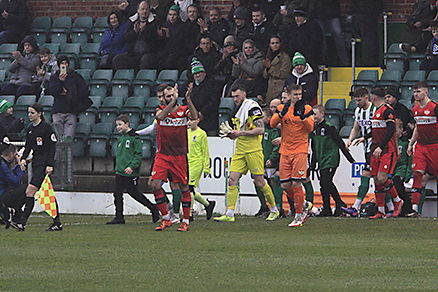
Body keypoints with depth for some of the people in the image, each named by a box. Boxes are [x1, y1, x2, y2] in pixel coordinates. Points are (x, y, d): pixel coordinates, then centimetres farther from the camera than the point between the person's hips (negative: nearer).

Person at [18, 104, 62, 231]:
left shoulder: (47, 128, -10)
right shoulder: (30, 129, 13)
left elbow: (53, 147, -11)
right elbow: (28, 146, 18)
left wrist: (50, 165, -17)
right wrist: (24, 158, 0)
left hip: (45, 164, -8)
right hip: (36, 163, 8)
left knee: (30, 192, -15)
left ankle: (22, 223, -16)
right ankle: (57, 223, 13)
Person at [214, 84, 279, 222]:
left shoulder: (252, 106, -8)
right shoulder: (238, 110, 17)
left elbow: (260, 129, -15)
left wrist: (240, 133, -18)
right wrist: (230, 134, 4)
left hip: (253, 150, -7)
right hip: (239, 151, 7)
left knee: (259, 182, -1)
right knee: (232, 180, -5)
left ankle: (274, 210, 16)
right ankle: (229, 214, -7)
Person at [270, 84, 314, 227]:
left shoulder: (307, 108, 2)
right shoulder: (282, 108, 9)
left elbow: (310, 128, -7)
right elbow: (273, 124, -6)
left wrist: (302, 116, -21)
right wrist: (282, 113, -21)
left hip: (300, 151, -3)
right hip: (285, 151, 3)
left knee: (296, 183, -11)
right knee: (285, 185, 1)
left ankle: (298, 216, 0)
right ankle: (305, 205, 22)